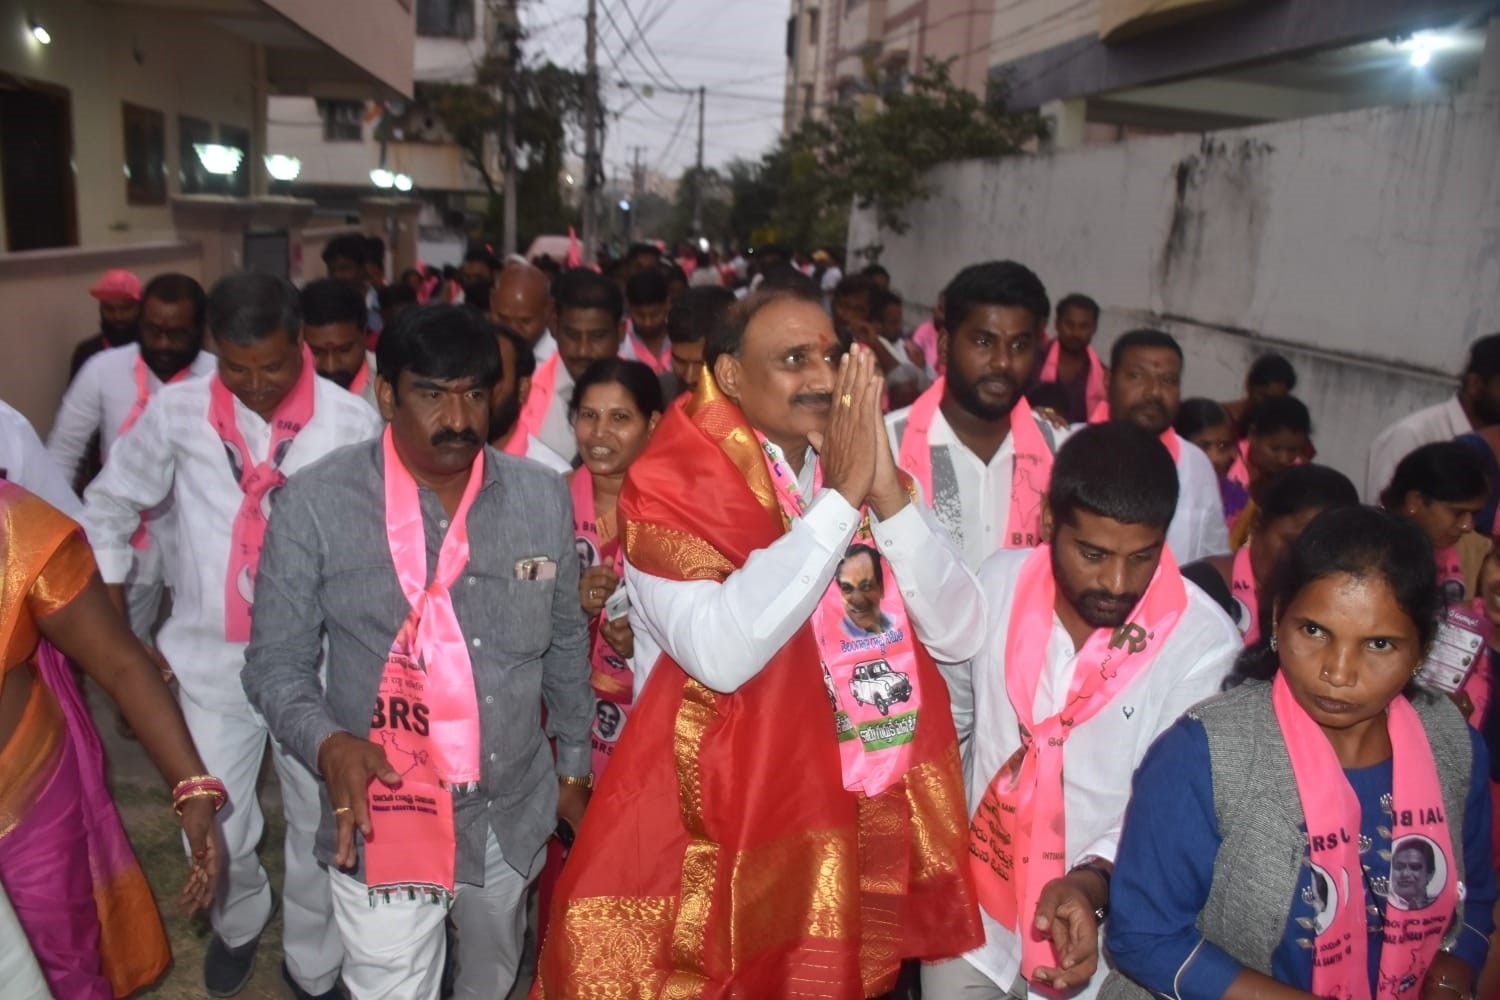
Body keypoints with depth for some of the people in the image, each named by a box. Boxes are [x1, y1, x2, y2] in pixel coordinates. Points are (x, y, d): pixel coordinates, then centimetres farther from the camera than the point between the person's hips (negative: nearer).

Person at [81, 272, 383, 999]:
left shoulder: (352, 422, -13)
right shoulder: (177, 411, -5)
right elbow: (108, 507, 7)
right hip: (212, 656, 2)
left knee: (318, 823, 12)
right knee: (215, 828, 10)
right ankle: (240, 918, 45)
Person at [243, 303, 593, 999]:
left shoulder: (544, 497, -5)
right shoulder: (316, 505, -14)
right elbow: (276, 664, -7)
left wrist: (573, 765, 13)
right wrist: (327, 743, -26)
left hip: (515, 813, 4)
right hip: (383, 822, -3)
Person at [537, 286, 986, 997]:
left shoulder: (854, 475, 3)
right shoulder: (672, 489, -13)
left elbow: (958, 634, -5)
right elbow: (721, 652, -29)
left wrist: (886, 492, -18)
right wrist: (841, 497, -24)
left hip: (850, 819, 5)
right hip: (717, 826, -4)